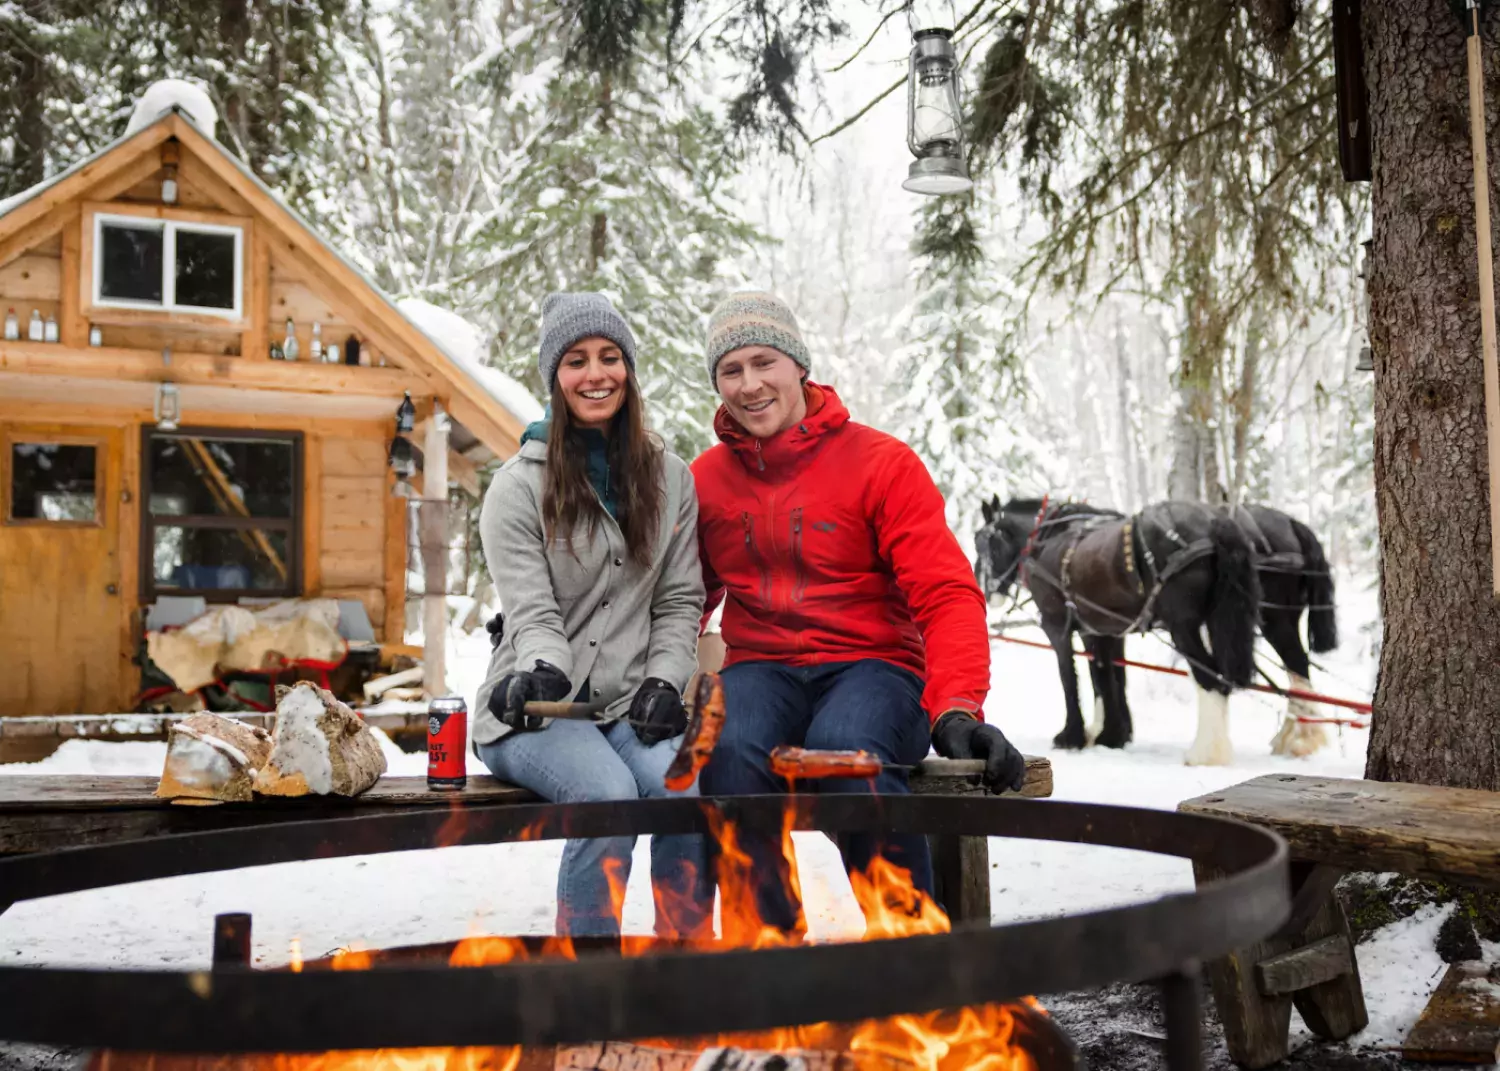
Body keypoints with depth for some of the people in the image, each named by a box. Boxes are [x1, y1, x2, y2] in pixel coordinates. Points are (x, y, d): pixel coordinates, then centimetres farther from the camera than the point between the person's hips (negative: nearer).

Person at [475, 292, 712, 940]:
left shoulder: (670, 479, 12)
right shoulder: (519, 486, 2)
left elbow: (680, 601, 11)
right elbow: (531, 612, -6)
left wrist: (663, 682, -5)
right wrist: (546, 669, -27)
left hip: (630, 708, 3)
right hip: (535, 709, -2)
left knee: (685, 785, -29)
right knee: (607, 793, -32)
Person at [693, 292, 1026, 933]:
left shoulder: (883, 464, -2)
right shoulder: (703, 481, 10)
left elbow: (948, 596, -9)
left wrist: (958, 709, -25)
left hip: (873, 667, -2)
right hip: (760, 669, 3)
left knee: (844, 746, -36)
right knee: (729, 751, -32)